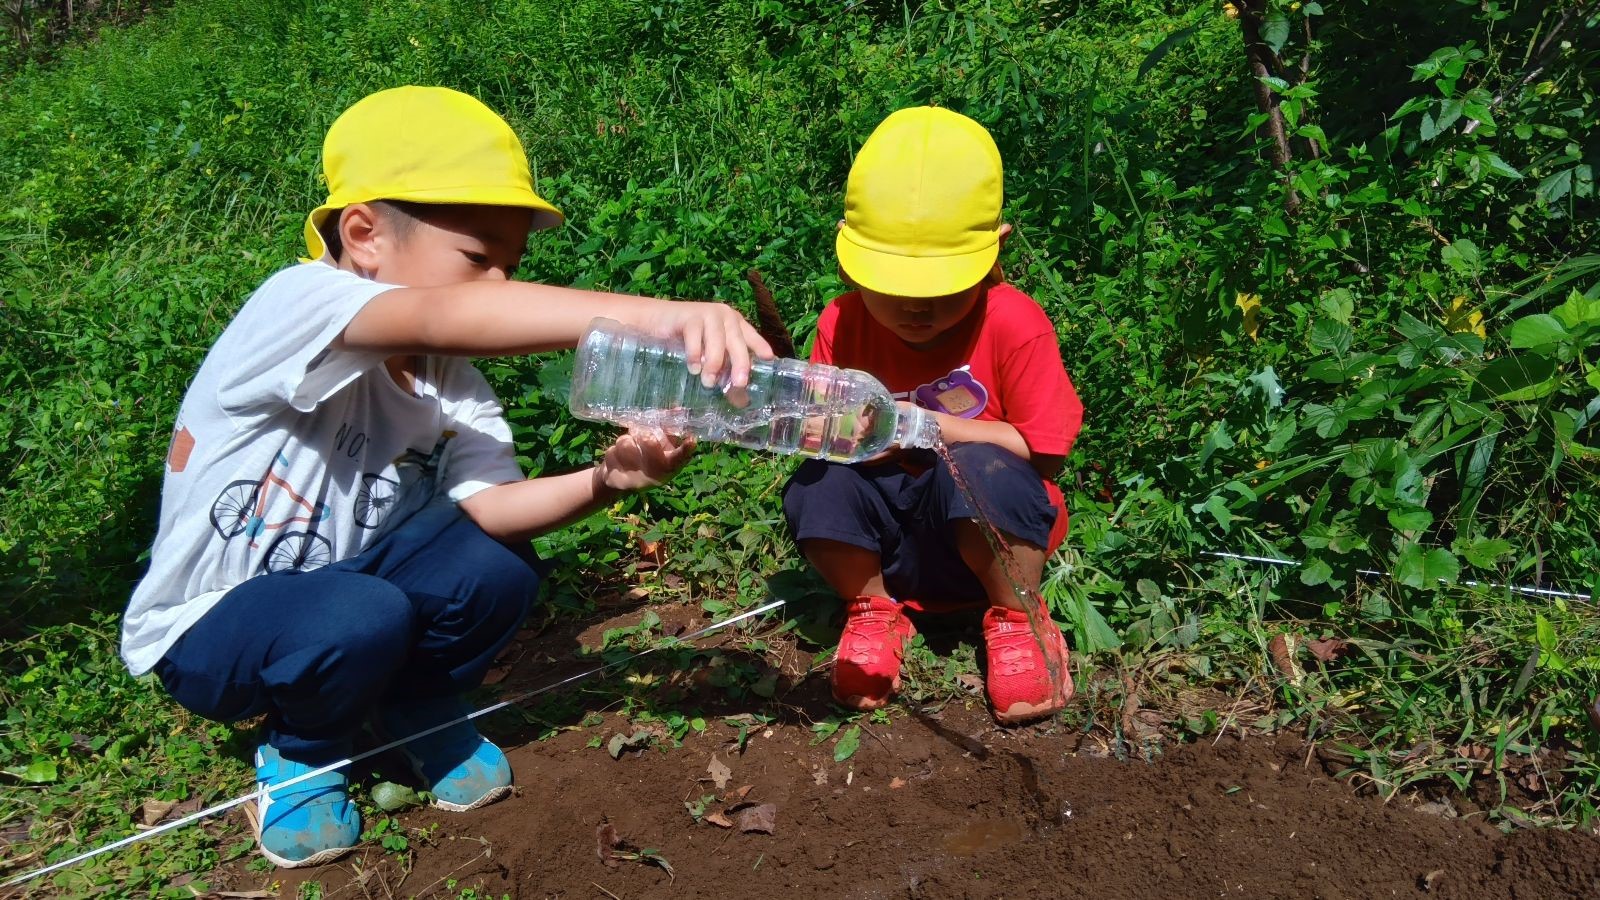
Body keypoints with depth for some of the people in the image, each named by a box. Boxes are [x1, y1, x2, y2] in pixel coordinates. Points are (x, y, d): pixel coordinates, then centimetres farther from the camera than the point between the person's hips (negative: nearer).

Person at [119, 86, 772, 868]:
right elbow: (440, 318, -50)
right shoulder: (296, 304, -29)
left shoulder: (454, 388, -6)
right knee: (364, 620, -35)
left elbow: (490, 505, -20)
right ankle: (302, 753, 0)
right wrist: (655, 317, -63)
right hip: (206, 629, -5)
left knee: (495, 566, -20)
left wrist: (602, 481, -41)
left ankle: (422, 713, 11)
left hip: (329, 590, 6)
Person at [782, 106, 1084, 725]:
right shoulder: (843, 323, -6)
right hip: (891, 543, 3)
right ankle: (873, 610, 3)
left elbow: (1043, 453, -16)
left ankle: (1017, 618, -7)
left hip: (988, 534, -3)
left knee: (979, 468, -35)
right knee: (816, 485, -25)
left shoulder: (1014, 325, -17)